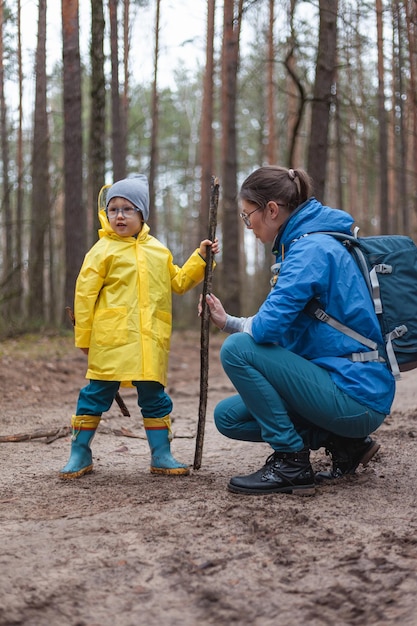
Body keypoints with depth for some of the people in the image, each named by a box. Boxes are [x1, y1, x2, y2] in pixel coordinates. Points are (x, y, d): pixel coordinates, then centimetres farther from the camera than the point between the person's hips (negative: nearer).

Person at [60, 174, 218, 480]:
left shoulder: (158, 251, 16)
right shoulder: (103, 250, 0)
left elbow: (179, 282, 26)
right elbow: (84, 294, -1)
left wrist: (200, 258, 15)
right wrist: (84, 337, -1)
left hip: (150, 342, 4)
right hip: (111, 340, -4)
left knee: (155, 397, 8)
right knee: (96, 395, 2)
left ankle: (161, 455, 18)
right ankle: (80, 455, 13)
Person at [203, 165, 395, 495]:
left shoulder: (311, 248, -17)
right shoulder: (305, 243, 15)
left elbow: (268, 327, -25)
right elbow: (283, 328, 20)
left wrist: (238, 327, -2)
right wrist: (227, 321, 15)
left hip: (356, 396, -10)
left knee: (236, 350, -18)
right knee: (228, 416, 10)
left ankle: (291, 463, -10)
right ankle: (345, 442, 10)